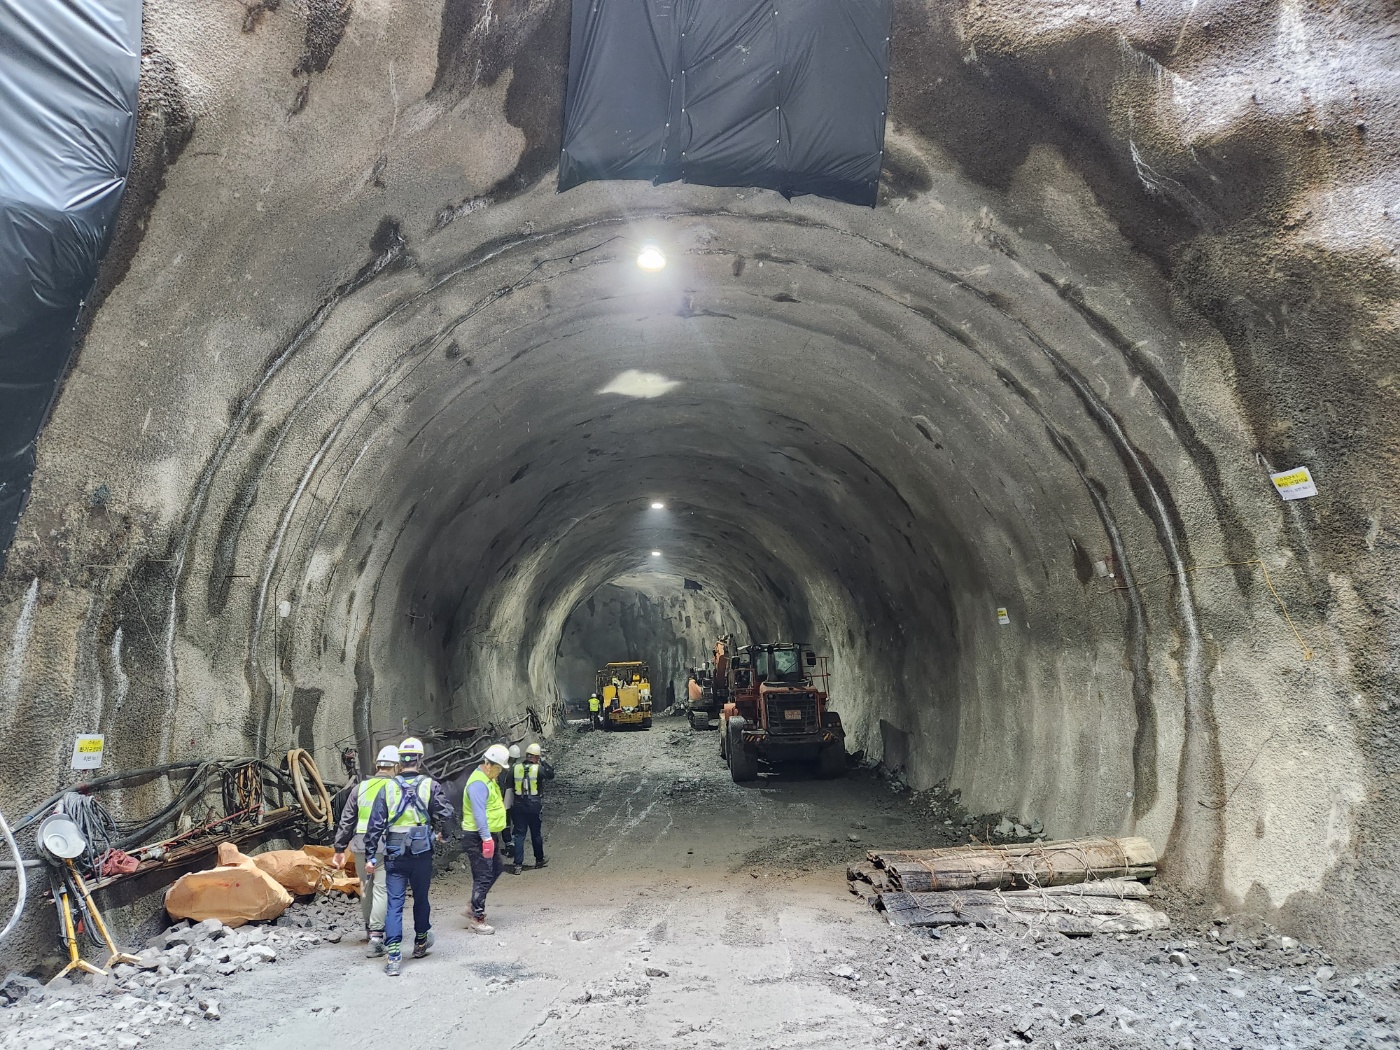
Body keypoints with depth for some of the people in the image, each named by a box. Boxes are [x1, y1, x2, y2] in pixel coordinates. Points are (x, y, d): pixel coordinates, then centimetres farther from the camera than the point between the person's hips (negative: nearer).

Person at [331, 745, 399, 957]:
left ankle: (370, 928, 33)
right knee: (381, 890, -3)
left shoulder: (360, 788, 9)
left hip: (361, 846, 4)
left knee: (365, 889, 18)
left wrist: (340, 848, 18)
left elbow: (346, 820, 11)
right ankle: (376, 937, -8)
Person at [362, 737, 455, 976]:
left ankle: (393, 955, -7)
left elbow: (375, 824, -2)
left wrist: (370, 856, 2)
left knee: (394, 903, 2)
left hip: (394, 855, 0)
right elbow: (445, 815, -11)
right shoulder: (430, 785, -6)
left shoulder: (388, 788, -1)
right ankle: (421, 943, 34)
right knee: (421, 898, 17)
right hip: (422, 853, 0)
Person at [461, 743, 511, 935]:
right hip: (479, 838, -11)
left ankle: (475, 907, 29)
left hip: (490, 835, 11)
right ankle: (476, 919, 5)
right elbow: (479, 814, -27)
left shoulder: (489, 779, 13)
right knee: (483, 877, -5)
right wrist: (487, 838, -30)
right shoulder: (478, 783, -21)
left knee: (495, 869, 18)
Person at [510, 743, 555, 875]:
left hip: (519, 805, 1)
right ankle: (539, 860, 29)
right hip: (534, 805, -1)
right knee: (536, 833, 15)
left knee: (519, 834, 5)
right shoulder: (538, 768, -10)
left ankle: (518, 864, 1)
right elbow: (551, 775, 4)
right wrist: (543, 761, 6)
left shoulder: (516, 767, -2)